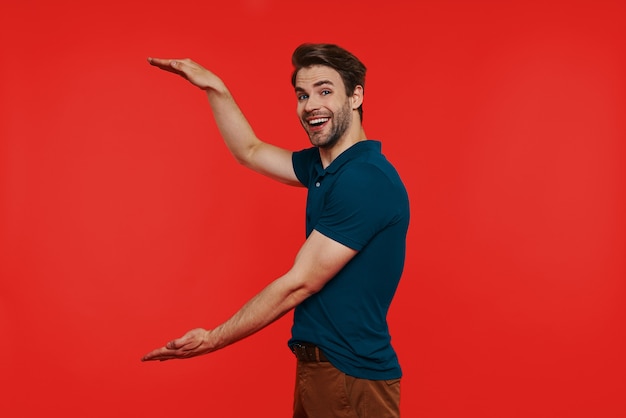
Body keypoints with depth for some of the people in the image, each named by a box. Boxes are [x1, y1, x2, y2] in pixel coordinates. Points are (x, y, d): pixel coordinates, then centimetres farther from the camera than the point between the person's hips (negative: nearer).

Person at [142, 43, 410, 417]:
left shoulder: (365, 179, -21)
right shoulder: (322, 166, 7)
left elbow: (299, 284, -19)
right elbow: (250, 152, 24)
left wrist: (213, 340, -11)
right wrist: (214, 87, 15)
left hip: (352, 378, -9)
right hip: (315, 365, 9)